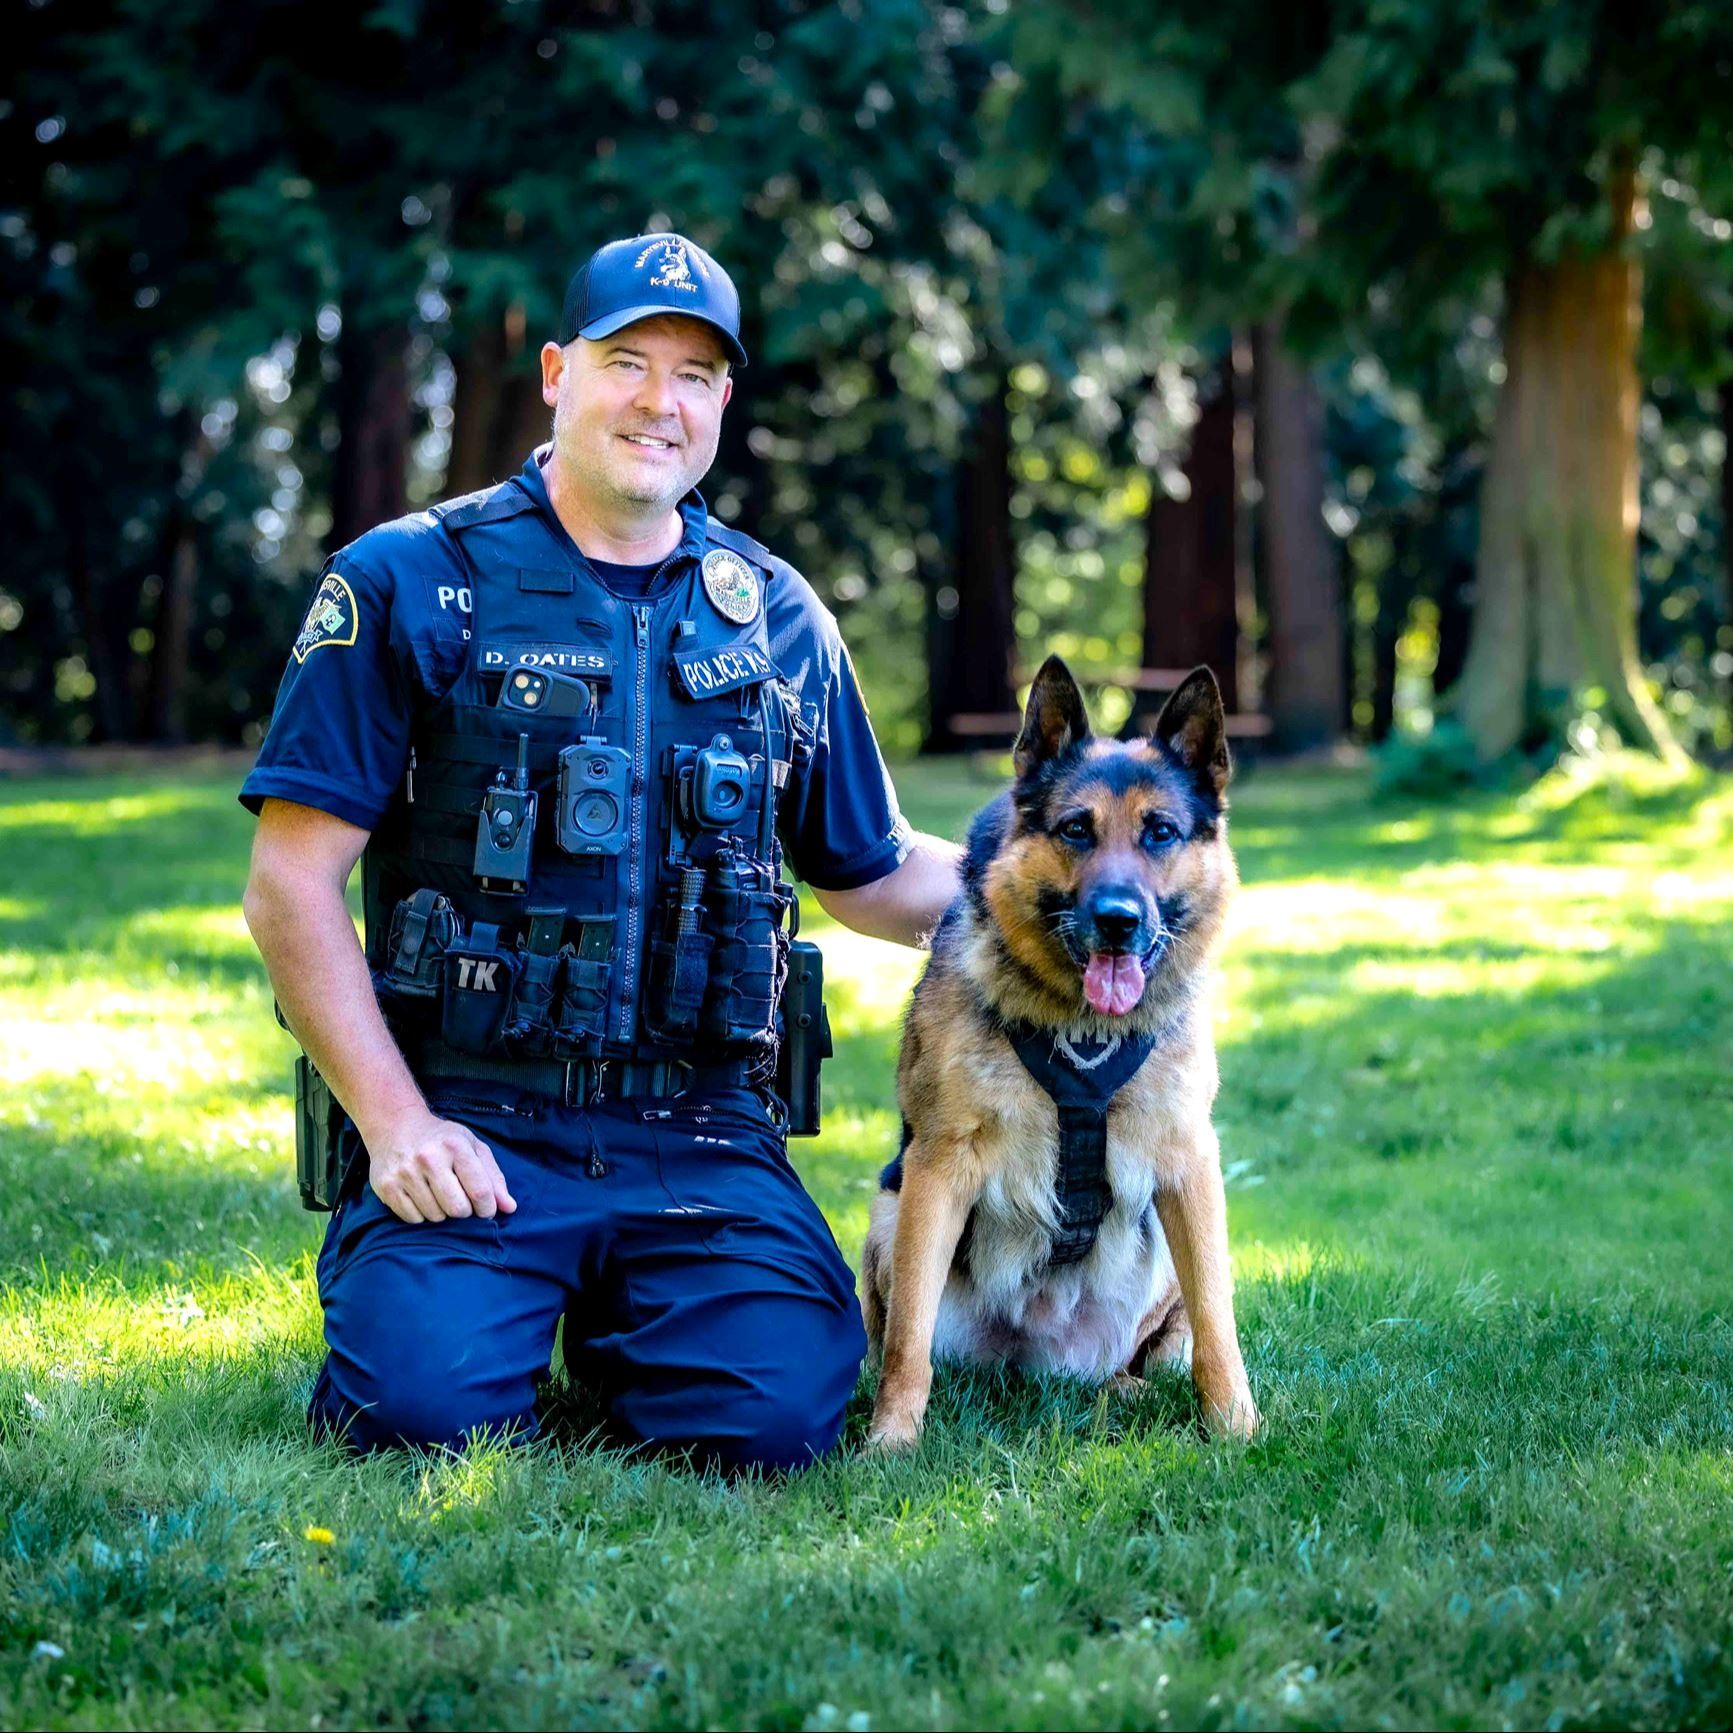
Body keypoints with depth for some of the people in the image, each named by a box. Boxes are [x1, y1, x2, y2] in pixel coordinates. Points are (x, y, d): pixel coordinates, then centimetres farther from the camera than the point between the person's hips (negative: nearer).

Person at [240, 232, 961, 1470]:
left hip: (700, 1135, 3)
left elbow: (876, 877, 23)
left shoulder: (778, 618, 14)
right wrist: (394, 1121, -11)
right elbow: (293, 881, -2)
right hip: (470, 1123, -2)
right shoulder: (410, 583, 2)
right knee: (429, 1407, -24)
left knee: (774, 1415, -20)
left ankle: (610, 1330, 14)